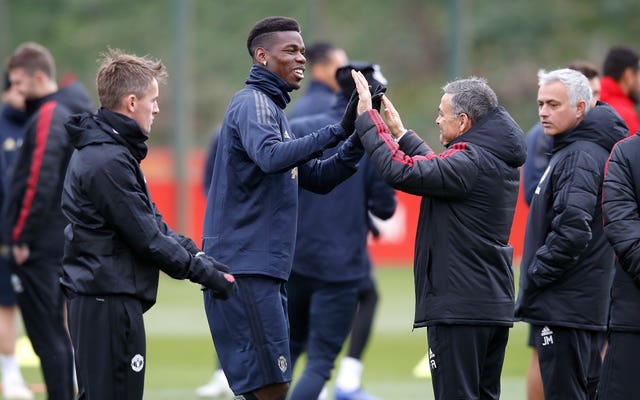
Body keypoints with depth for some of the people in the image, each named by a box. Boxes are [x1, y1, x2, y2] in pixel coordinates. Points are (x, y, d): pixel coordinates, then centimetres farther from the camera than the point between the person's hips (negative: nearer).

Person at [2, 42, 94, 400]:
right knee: (56, 333, 15)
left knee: (46, 337, -5)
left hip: (39, 248, -9)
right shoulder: (75, 113, 12)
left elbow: (39, 183, -22)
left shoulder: (47, 118, -16)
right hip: (65, 241, 9)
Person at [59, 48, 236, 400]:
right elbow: (145, 237, -17)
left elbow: (151, 222, 17)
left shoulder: (101, 150, 15)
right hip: (110, 301, -11)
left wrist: (196, 255, 6)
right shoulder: (109, 162, -19)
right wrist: (203, 271, -8)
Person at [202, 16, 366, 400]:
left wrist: (357, 140, 5)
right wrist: (337, 132, -30)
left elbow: (317, 177, 21)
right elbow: (271, 156, -30)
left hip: (265, 268, 10)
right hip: (245, 266, -10)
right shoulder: (253, 103, -9)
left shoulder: (273, 108, 21)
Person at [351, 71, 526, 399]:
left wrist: (366, 116, -13)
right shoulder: (500, 160, 12)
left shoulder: (470, 162, -18)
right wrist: (401, 133, 29)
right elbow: (439, 170, 25)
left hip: (458, 307, -9)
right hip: (495, 306, 9)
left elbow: (400, 170, -22)